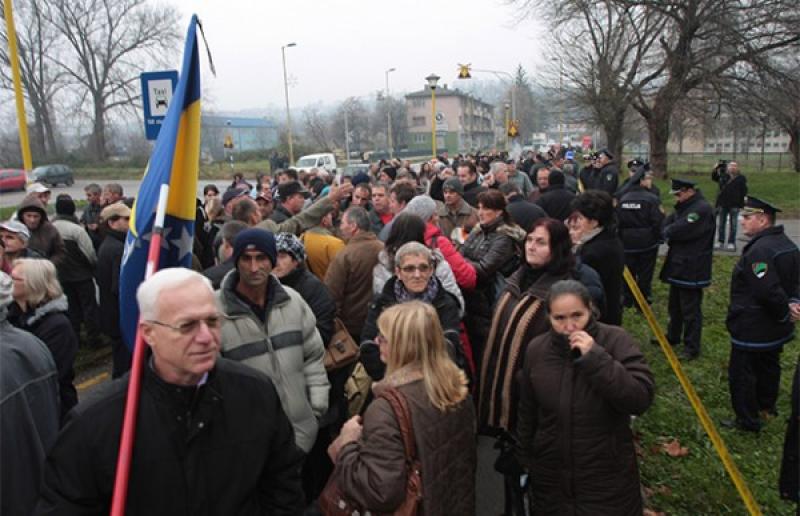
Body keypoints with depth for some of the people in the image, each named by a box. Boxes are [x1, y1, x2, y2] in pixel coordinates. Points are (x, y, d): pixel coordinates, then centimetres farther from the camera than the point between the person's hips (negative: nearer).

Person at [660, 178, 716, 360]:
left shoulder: (702, 209, -19)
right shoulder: (684, 207, 13)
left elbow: (680, 230, -26)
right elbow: (669, 222, 12)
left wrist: (667, 232, -6)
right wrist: (669, 232, -11)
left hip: (692, 269, -10)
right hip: (678, 265, 10)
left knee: (690, 310, -2)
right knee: (674, 305, 22)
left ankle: (692, 348, 7)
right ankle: (672, 337, 37)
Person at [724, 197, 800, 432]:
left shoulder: (758, 250, -26)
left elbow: (768, 290, -29)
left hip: (752, 329, -10)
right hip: (777, 330, 10)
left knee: (741, 372, 3)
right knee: (768, 366, 25)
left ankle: (747, 420, 13)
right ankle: (767, 407, 43)